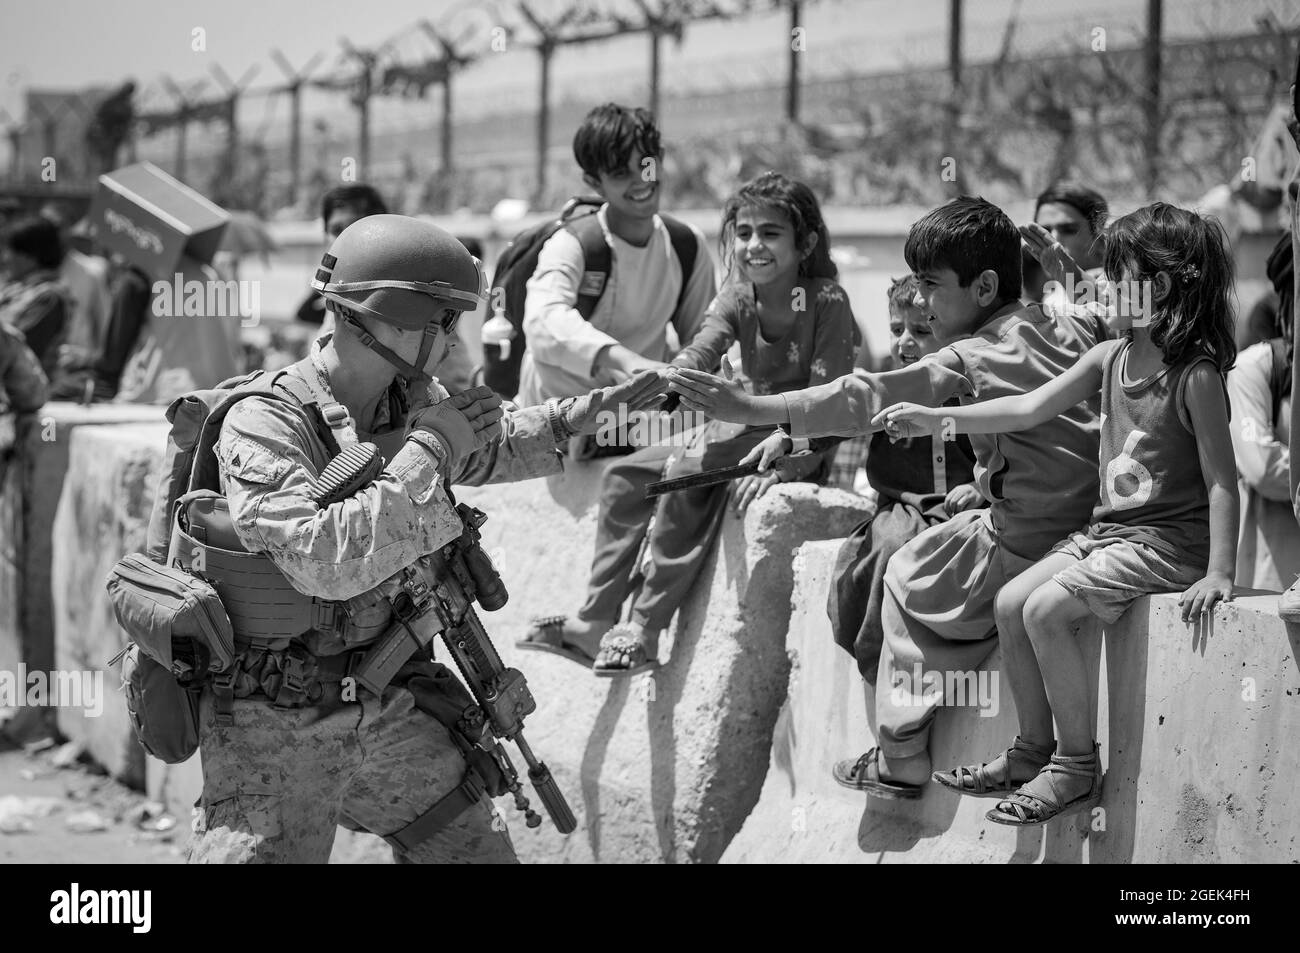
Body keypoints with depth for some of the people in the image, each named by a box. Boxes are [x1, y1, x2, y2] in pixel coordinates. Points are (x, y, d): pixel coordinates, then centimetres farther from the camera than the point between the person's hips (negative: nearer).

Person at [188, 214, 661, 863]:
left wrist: (586, 413, 17)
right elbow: (326, 559, -34)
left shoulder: (415, 399, 2)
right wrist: (429, 448, -27)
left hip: (392, 709, 7)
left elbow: (488, 451, 26)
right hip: (278, 732, -6)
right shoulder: (262, 425, -20)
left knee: (477, 847, 7)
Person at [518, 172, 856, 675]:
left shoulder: (827, 301, -19)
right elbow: (698, 354, -15)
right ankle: (593, 626, 1)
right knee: (626, 476, 0)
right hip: (744, 429, 8)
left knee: (688, 472, -28)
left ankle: (644, 633, -23)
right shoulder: (736, 298, 0)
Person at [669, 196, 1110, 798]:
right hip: (1092, 526, 8)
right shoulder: (1070, 331, 8)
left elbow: (873, 397, -18)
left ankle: (901, 759, 22)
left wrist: (753, 409, -20)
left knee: (909, 578, 16)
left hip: (1029, 545, -7)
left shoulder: (974, 358, -12)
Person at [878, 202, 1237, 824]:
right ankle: (1033, 750, 15)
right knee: (1010, 602, 1)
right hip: (1108, 527, 8)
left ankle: (1078, 767, -8)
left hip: (1168, 540, -8)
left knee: (1046, 609, -20)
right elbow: (1030, 409, 8)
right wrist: (938, 419, 1)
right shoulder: (1109, 357, 7)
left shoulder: (1196, 374, -16)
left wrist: (1219, 573, -22)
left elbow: (1221, 480, -16)